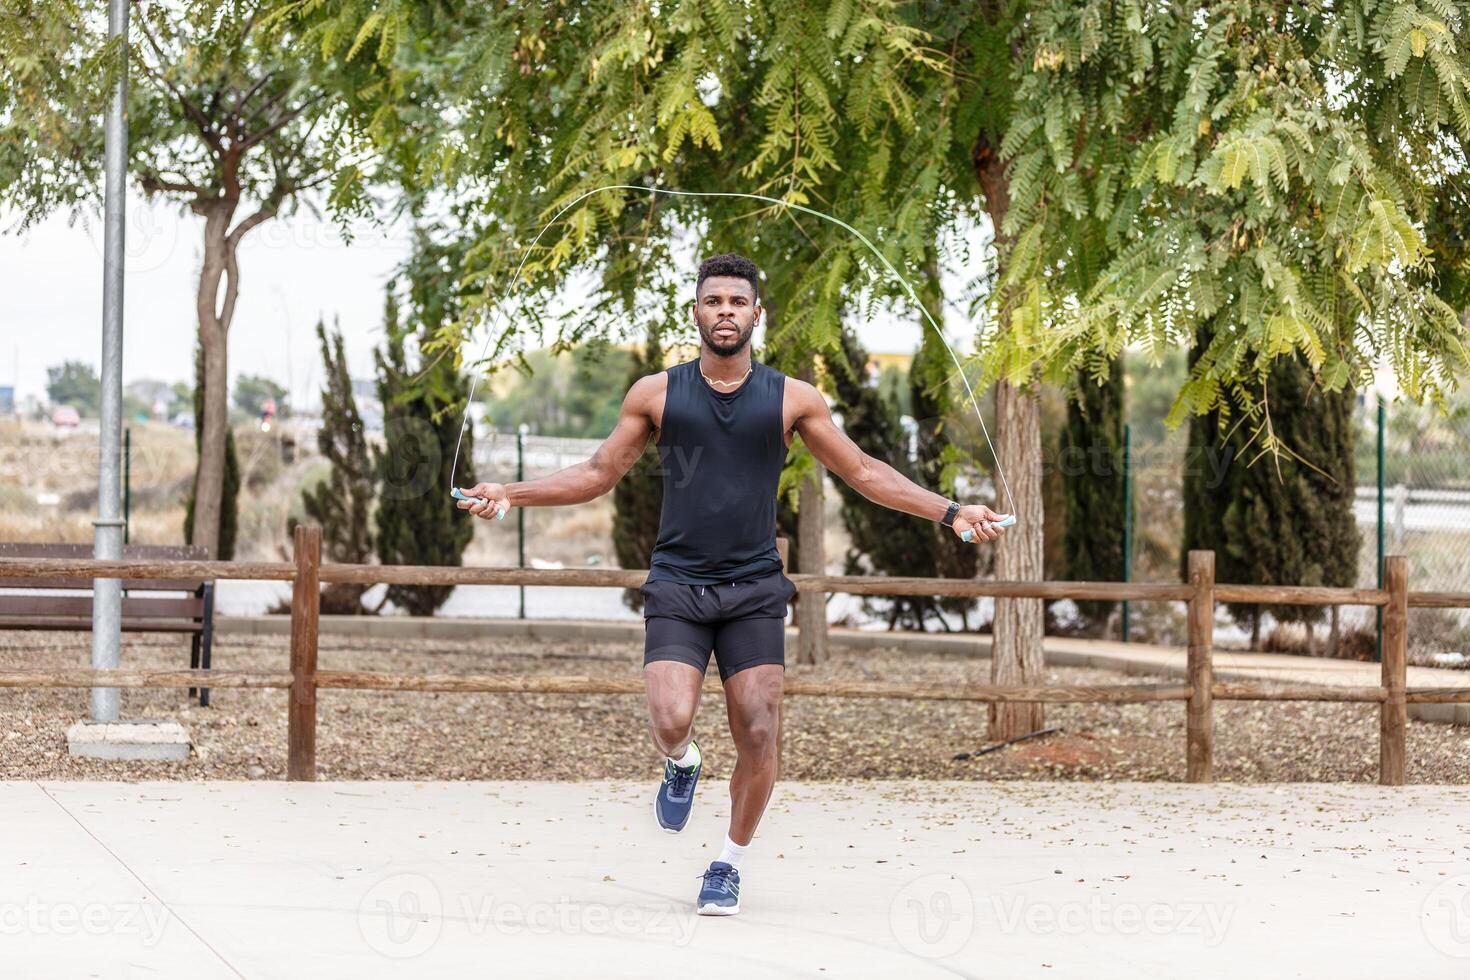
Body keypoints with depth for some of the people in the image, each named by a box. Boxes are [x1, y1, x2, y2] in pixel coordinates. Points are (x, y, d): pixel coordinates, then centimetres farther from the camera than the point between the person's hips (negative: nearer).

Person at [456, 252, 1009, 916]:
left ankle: (729, 865, 15)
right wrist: (510, 495, 3)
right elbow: (598, 474, 14)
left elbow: (864, 472, 11)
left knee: (759, 736, -8)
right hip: (677, 585, 0)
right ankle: (681, 765, 19)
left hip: (755, 589, 1)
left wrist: (949, 512, 3)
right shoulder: (656, 394, 5)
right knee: (671, 721, -20)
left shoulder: (793, 399, 5)